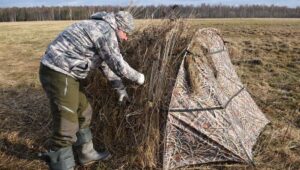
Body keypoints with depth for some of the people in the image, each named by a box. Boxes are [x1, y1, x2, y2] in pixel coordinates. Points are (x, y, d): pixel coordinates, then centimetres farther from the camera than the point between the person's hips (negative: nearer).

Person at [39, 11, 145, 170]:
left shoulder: (99, 27, 18)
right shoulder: (106, 31, -14)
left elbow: (106, 64, 24)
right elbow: (118, 65, -14)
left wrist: (120, 88, 26)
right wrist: (138, 77, 4)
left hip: (63, 72, 11)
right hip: (59, 73, -11)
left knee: (83, 112, 20)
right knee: (66, 127, -5)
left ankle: (86, 154, 36)